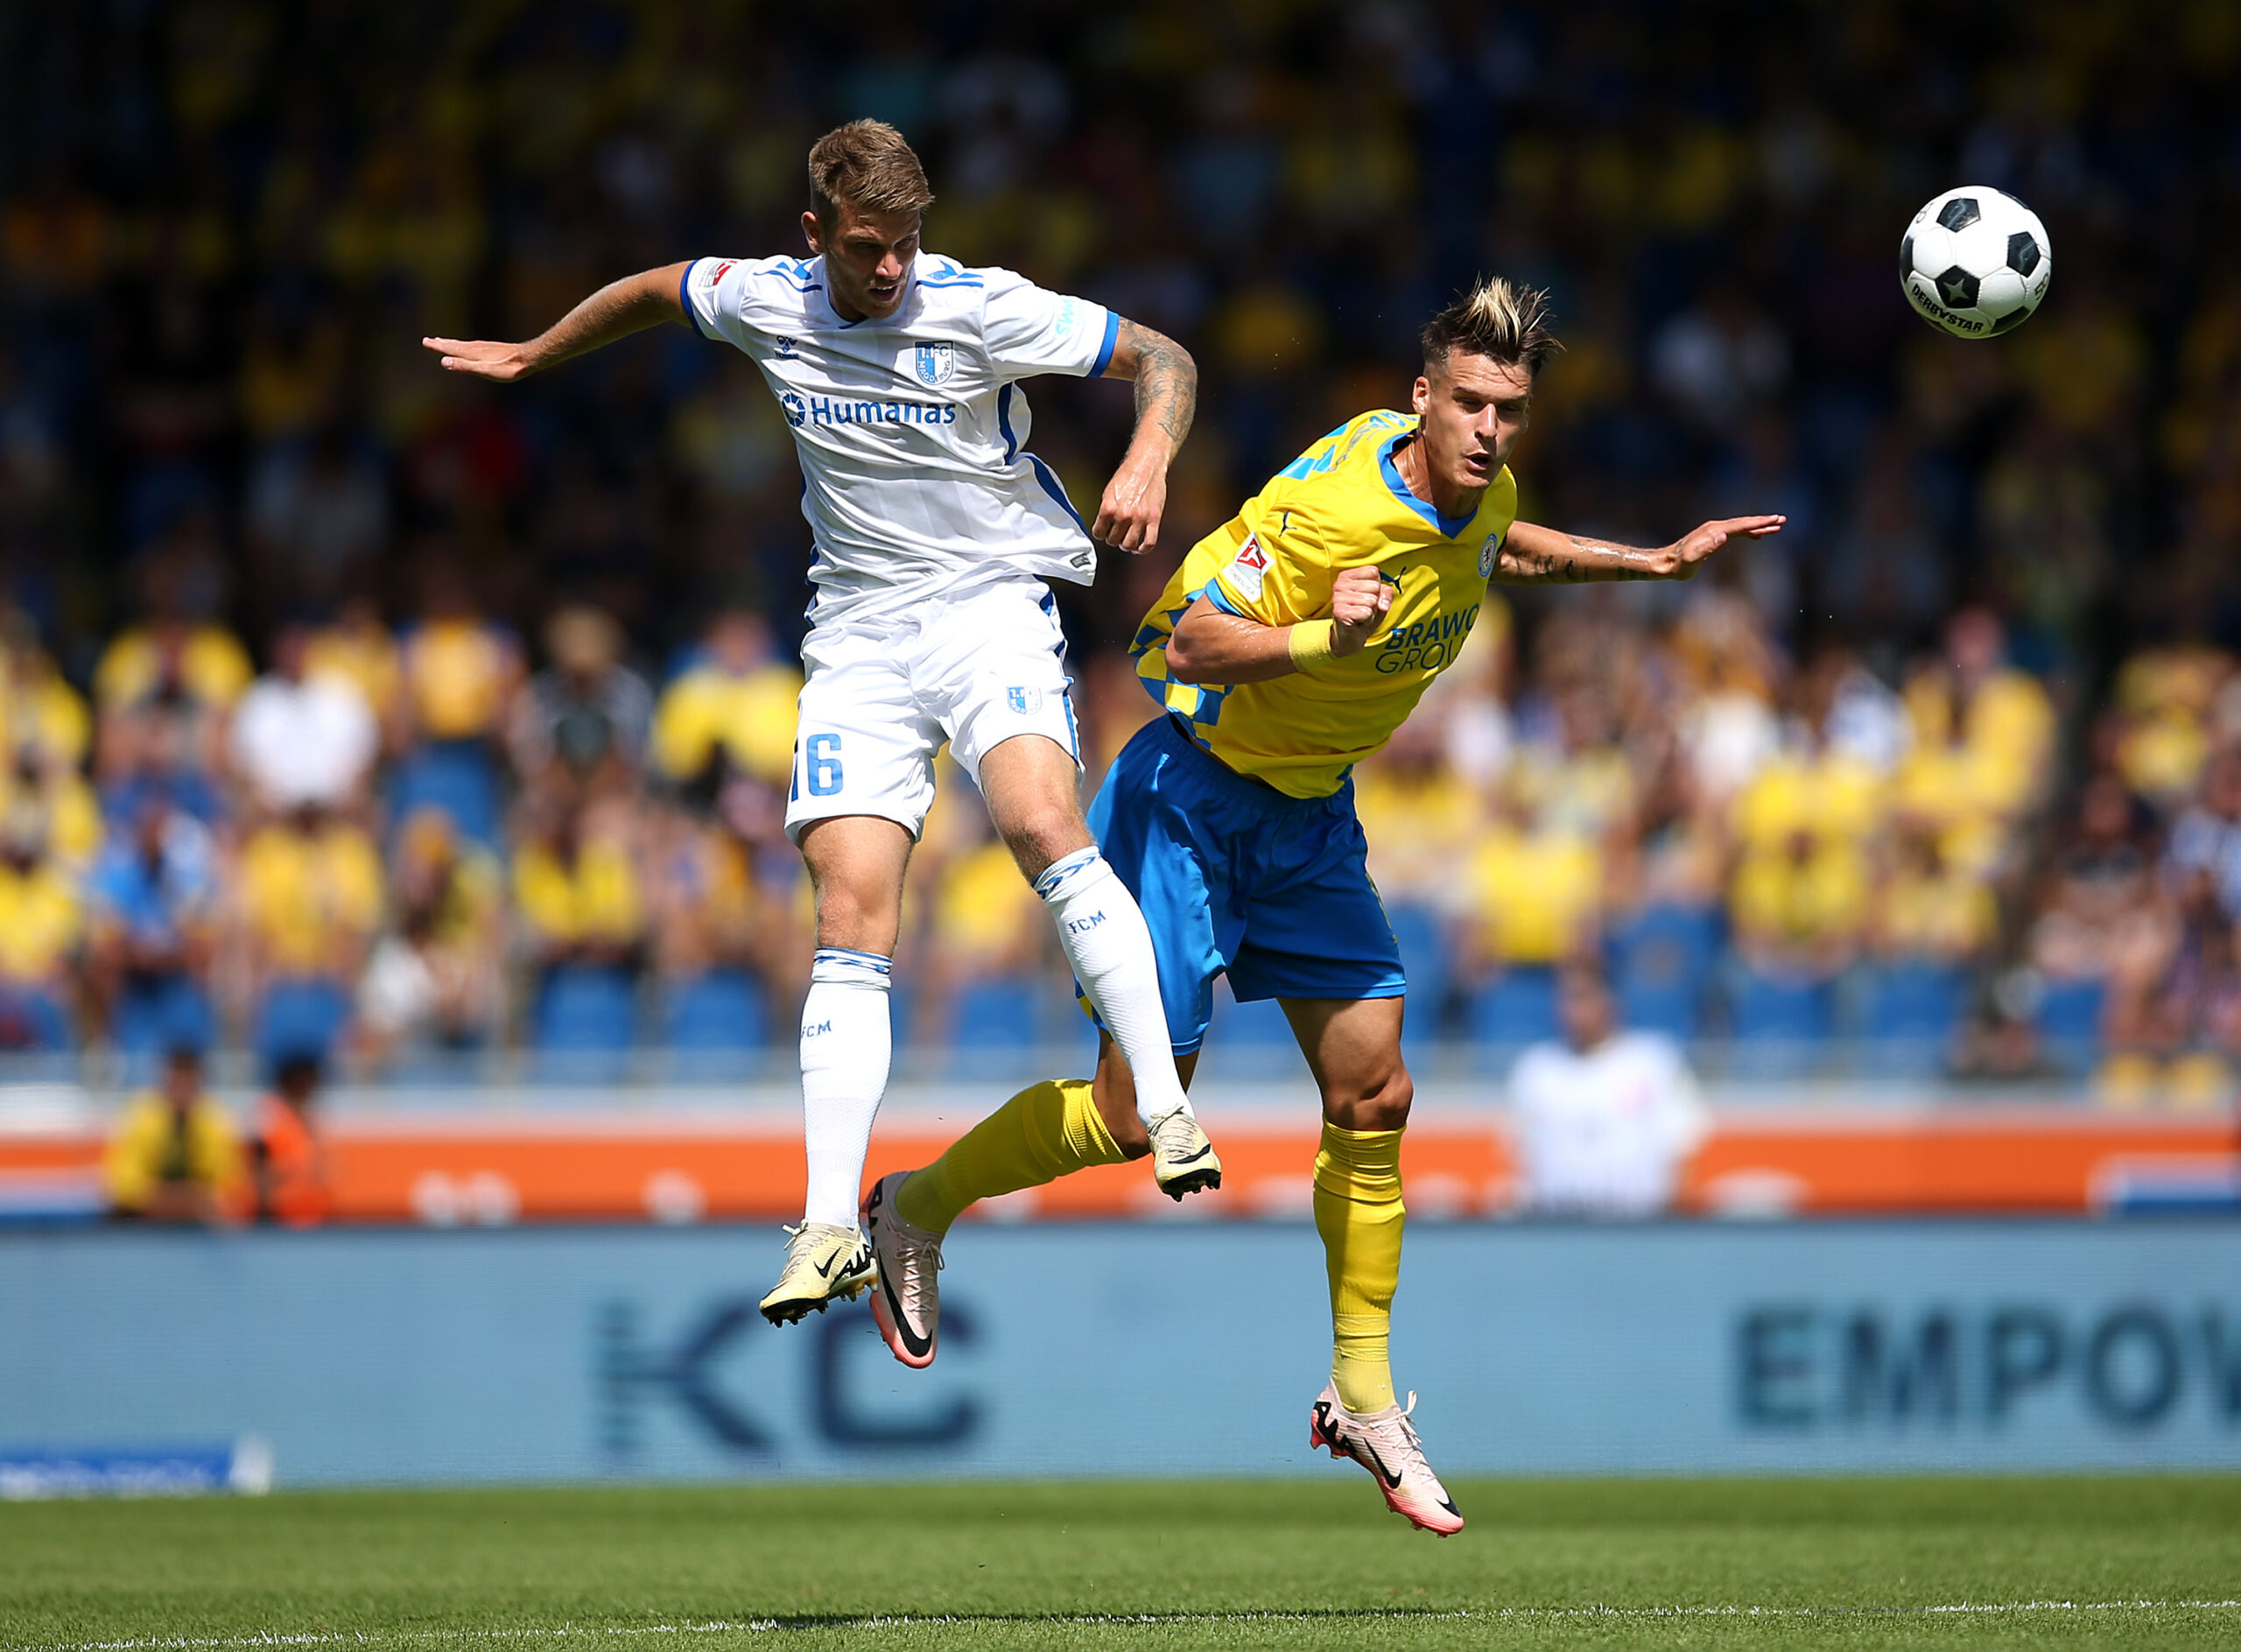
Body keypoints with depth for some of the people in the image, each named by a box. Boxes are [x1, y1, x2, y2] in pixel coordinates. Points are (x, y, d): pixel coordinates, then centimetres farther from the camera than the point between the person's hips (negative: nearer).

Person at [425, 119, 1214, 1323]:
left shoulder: (982, 310, -12)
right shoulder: (761, 302, -1)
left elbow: (1164, 360, -6)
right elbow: (651, 290, 22)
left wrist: (1146, 463, -25)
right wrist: (529, 357, 34)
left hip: (994, 602, -3)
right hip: (858, 630, 3)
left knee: (1040, 822, -31)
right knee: (850, 917, -9)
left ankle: (1164, 1107, -28)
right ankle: (830, 1231, -12)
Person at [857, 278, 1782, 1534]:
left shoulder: (1482, 500, -4)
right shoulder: (1332, 508, -29)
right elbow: (1187, 645, -25)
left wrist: (1650, 563, 19)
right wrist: (1321, 638, -40)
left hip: (1311, 814, 7)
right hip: (1196, 797, -7)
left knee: (1373, 1094, 1)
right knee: (1134, 1116, -6)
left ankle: (1364, 1396, 11)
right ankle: (915, 1209, 19)